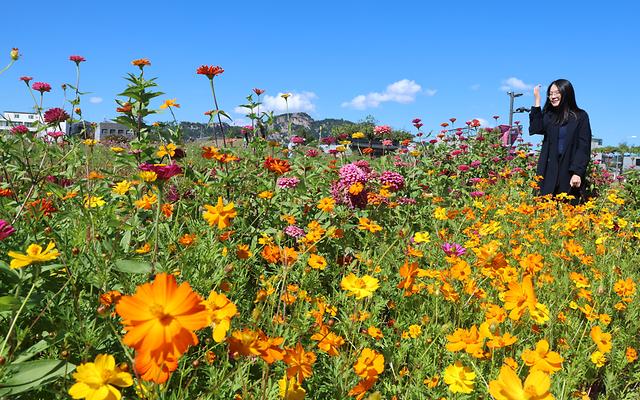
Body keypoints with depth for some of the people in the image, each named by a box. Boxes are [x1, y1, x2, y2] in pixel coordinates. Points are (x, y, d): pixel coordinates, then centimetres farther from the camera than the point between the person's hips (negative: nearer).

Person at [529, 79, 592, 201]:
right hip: (549, 171, 2)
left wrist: (577, 172, -13)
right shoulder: (549, 115, 12)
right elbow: (535, 129, -9)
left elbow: (584, 147, -3)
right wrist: (537, 101, -8)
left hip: (569, 171, -2)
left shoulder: (580, 116, 3)